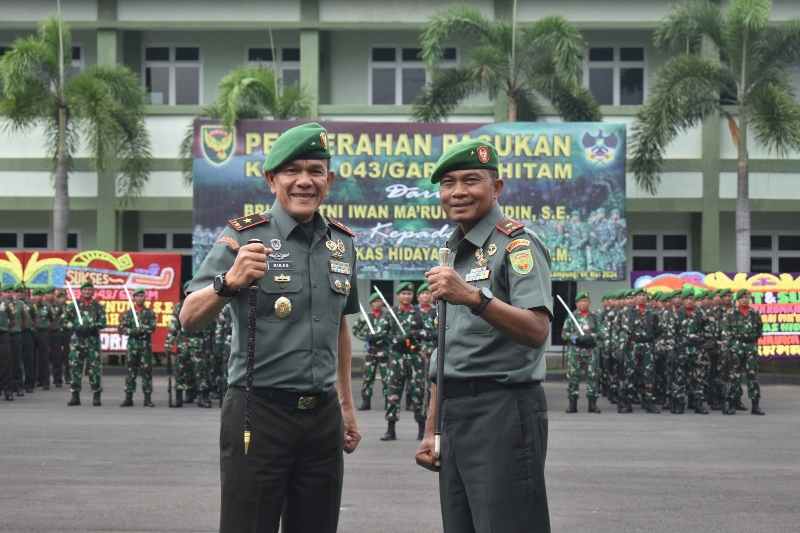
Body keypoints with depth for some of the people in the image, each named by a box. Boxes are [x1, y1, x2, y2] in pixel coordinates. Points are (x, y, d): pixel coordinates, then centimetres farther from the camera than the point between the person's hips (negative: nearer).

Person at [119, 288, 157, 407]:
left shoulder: (150, 313, 8)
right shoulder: (128, 313, 9)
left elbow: (152, 327, -5)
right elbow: (122, 328, 1)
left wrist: (141, 328, -18)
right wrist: (132, 331, -15)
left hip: (146, 345, 0)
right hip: (132, 344, 0)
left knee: (146, 371, -2)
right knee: (131, 371, 1)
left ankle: (148, 398, 1)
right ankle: (128, 398, 5)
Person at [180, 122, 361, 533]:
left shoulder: (342, 243, 11)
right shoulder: (243, 237, -5)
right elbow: (189, 320, -14)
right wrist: (229, 282, -33)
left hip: (323, 416, 5)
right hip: (259, 412, -5)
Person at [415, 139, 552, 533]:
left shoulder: (516, 244, -8)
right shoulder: (454, 253, 19)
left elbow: (536, 331, -24)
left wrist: (475, 298, -37)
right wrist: (430, 430, 19)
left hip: (501, 409, -8)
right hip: (455, 413, 9)